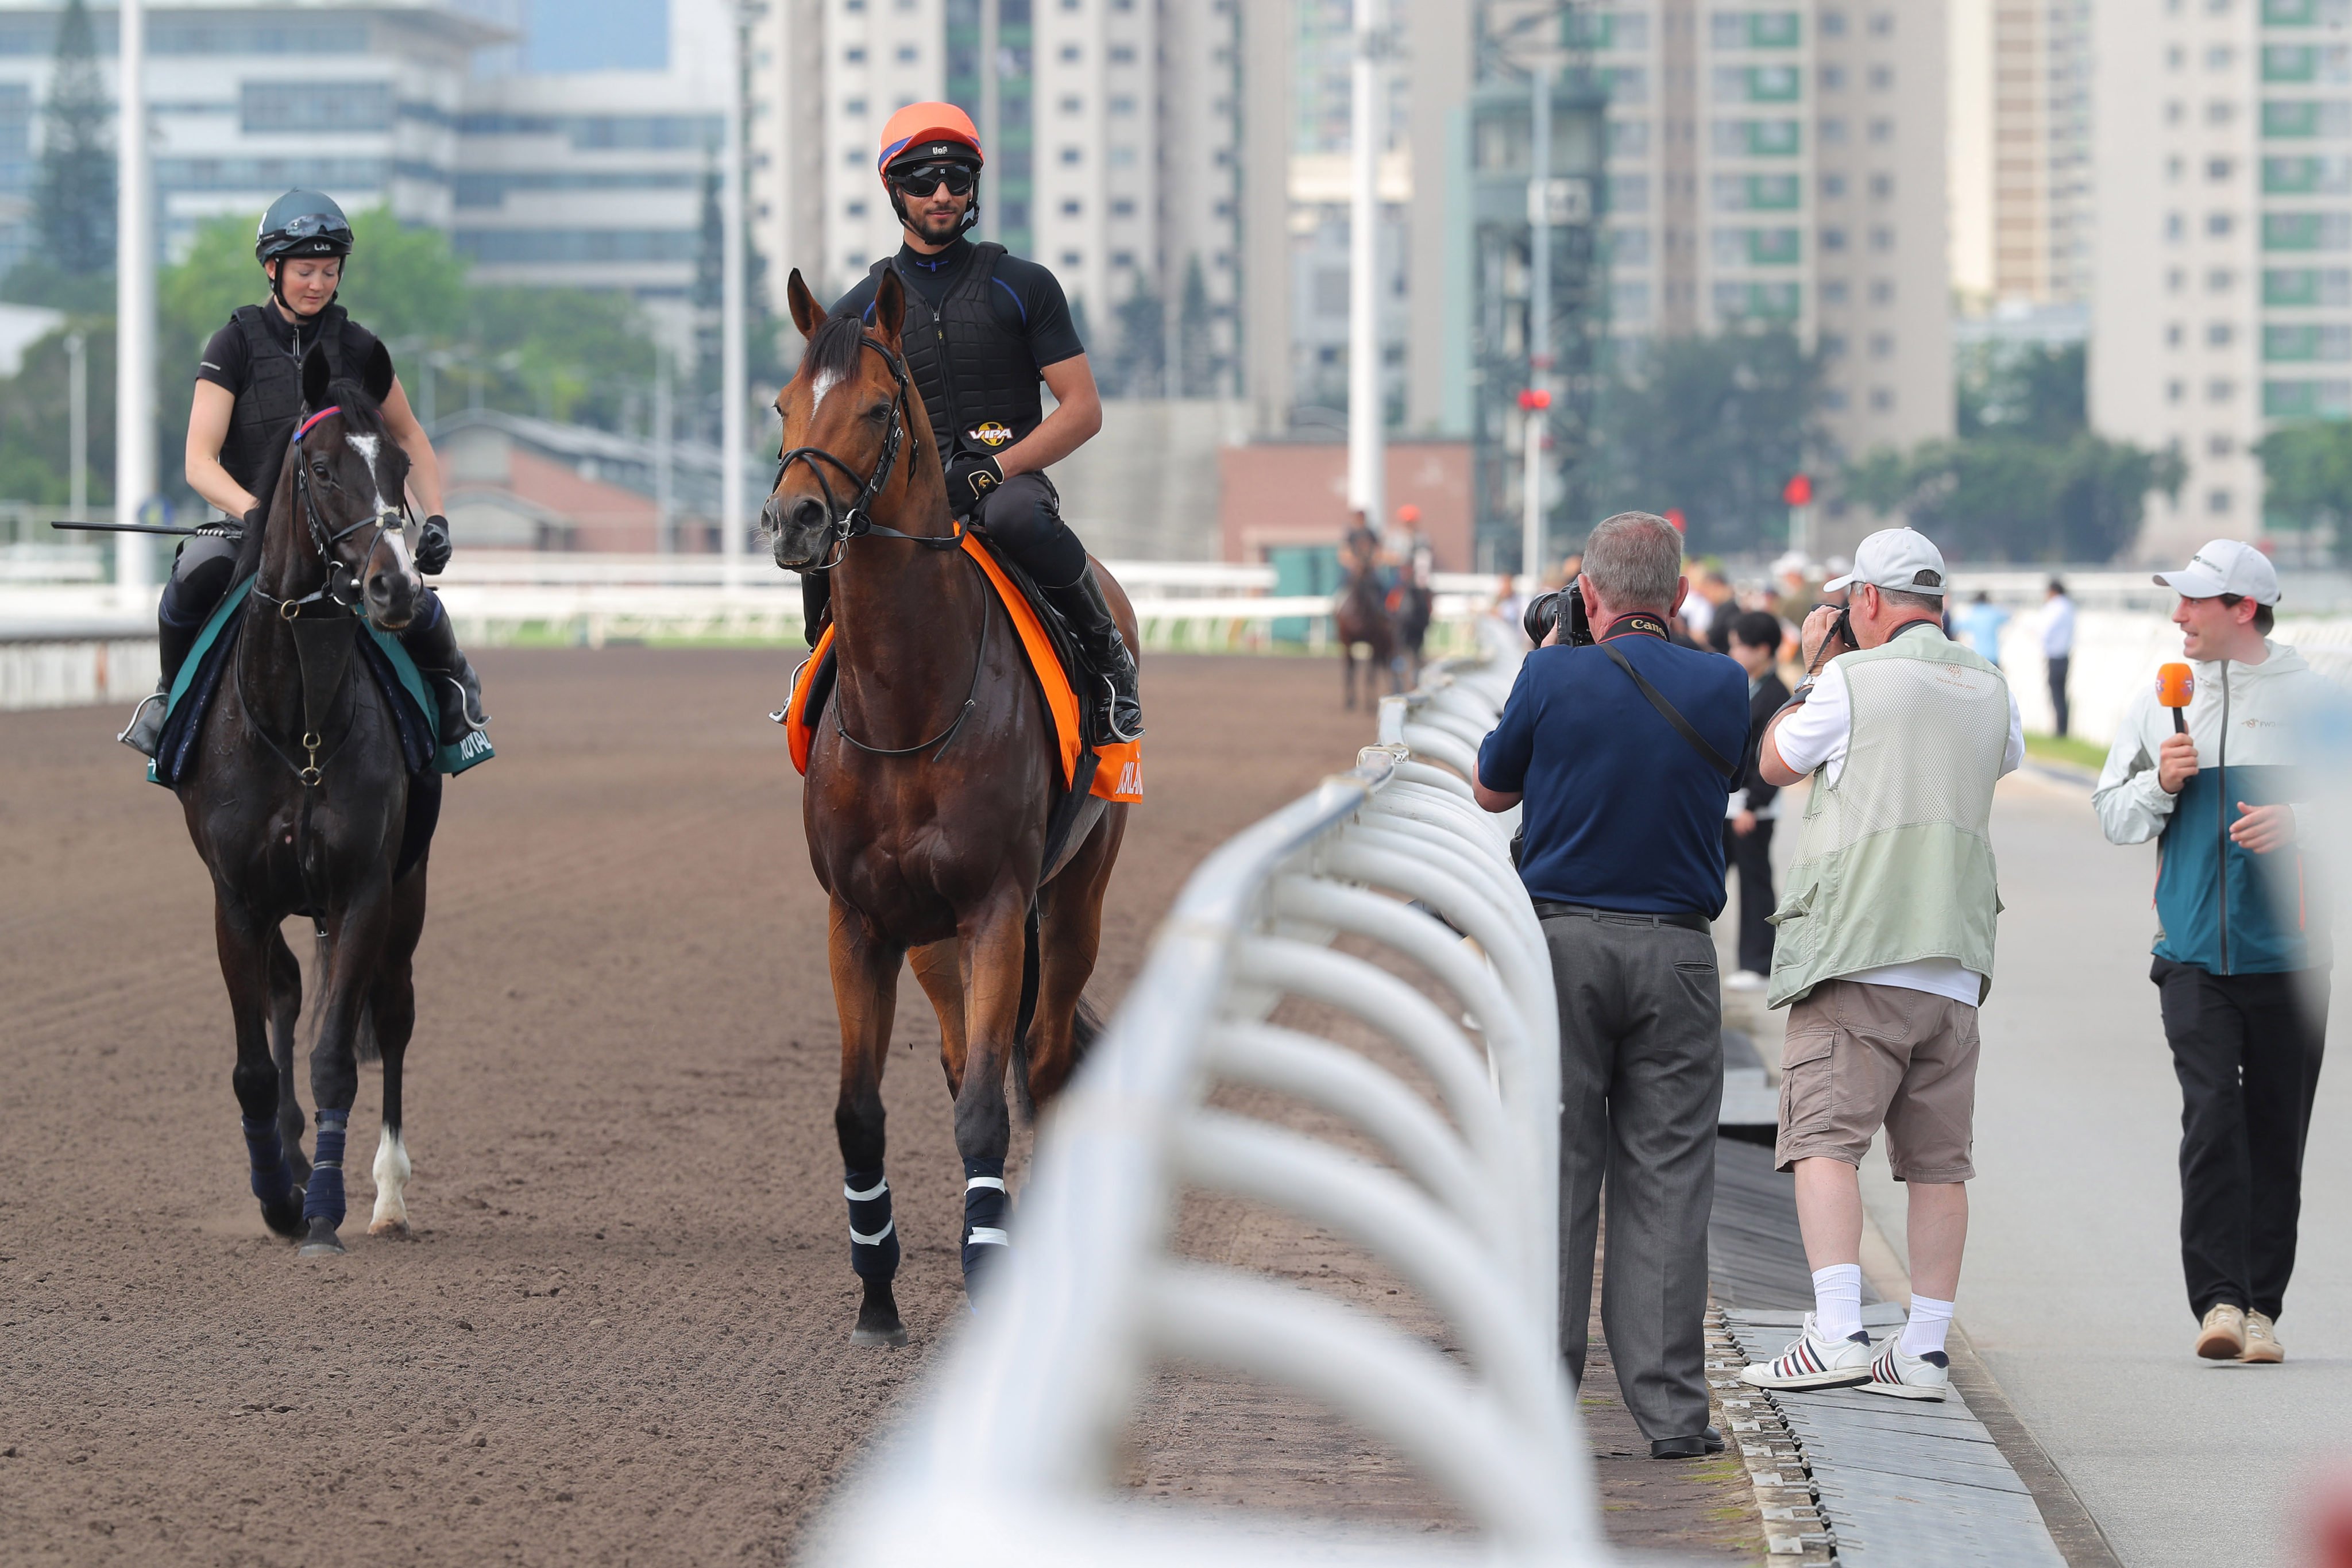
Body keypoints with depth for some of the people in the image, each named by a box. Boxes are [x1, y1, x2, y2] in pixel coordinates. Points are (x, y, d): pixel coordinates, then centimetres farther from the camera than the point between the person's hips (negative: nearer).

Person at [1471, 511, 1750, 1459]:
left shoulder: (1556, 678, -6)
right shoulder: (1721, 688, 1)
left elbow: (1491, 791, 9)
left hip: (1562, 941, -1)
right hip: (1677, 953, 1)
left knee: (1553, 1168, 3)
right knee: (1666, 1182, 3)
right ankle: (1671, 1409, 0)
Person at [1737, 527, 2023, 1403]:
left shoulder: (1851, 681, -3)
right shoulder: (1990, 690, 12)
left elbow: (1775, 765, 13)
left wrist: (1813, 668, 25)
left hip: (1859, 959, -5)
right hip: (1956, 964, 6)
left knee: (1824, 1139, -9)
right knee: (1938, 1161, 7)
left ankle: (1836, 1333, -23)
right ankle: (1924, 1349, 7)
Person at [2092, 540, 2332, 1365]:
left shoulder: (2311, 698, 3)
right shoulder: (2160, 699, 12)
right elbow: (2113, 817, 15)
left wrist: (2296, 818, -14)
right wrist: (2161, 782, -4)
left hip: (2288, 949, -1)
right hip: (2193, 951, 1)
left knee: (2277, 1127, 2)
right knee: (2211, 1114, -12)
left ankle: (2261, 1306, 9)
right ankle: (2218, 1299, -15)